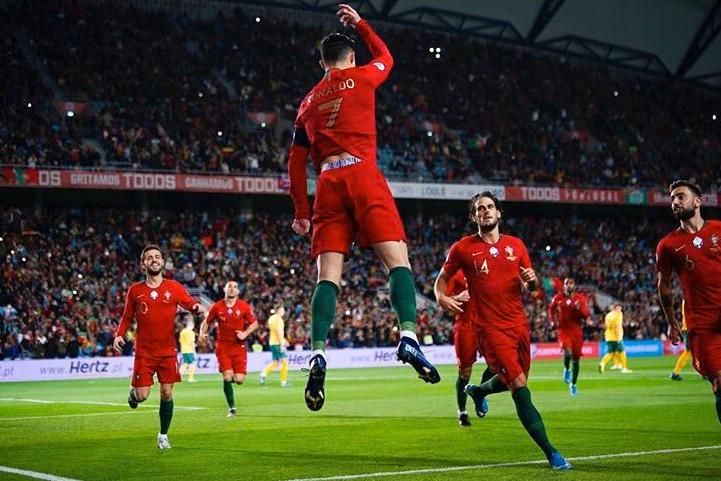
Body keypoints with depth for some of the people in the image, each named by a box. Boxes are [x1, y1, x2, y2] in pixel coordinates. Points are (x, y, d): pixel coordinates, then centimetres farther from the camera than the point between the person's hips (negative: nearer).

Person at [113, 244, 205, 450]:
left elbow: (191, 304, 2)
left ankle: (163, 435, 18)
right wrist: (119, 334, -4)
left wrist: (198, 308, -21)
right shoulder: (135, 290, 4)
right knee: (142, 396, -7)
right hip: (144, 352, -1)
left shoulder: (174, 287, 3)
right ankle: (133, 393, 31)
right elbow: (127, 317, 12)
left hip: (168, 351, 1)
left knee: (167, 394, 1)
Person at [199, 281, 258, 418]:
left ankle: (230, 378, 33)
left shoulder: (244, 306, -1)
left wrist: (245, 333, -11)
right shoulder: (217, 307, -1)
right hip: (223, 346, 0)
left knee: (239, 379, -7)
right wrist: (202, 333, -9)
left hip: (239, 346, 0)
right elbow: (206, 322, 10)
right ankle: (232, 408, 4)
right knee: (227, 376, -13)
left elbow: (254, 323, 6)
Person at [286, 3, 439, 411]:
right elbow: (385, 57, 35)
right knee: (397, 258, -7)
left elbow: (296, 162, 21)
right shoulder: (361, 78, 11)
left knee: (328, 274, -2)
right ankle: (409, 337, -27)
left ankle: (319, 354, -17)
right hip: (362, 175, -3)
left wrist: (302, 212, 25)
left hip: (328, 184, 3)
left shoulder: (309, 102, 22)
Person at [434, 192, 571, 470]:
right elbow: (442, 277, 10)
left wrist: (532, 280, -8)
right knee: (519, 387, -14)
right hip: (492, 329, -5)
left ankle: (477, 391, 55)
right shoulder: (463, 248, -2)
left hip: (519, 325, 5)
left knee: (513, 380, 21)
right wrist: (441, 297, -11)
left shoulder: (516, 245, 8)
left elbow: (530, 286, 16)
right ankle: (550, 453, -12)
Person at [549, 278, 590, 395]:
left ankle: (573, 384, 26)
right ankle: (566, 369, 7)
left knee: (576, 358, 8)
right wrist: (553, 320, 8)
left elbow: (586, 316, -5)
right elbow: (551, 308, 20)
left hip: (577, 331, 1)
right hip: (564, 330, -1)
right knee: (567, 353, -27)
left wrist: (579, 309, -22)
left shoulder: (580, 298, -2)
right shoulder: (558, 298, -1)